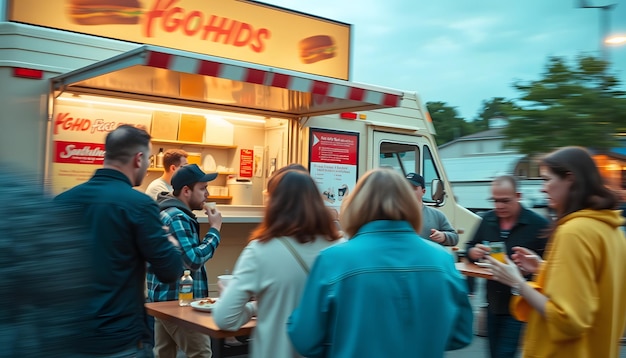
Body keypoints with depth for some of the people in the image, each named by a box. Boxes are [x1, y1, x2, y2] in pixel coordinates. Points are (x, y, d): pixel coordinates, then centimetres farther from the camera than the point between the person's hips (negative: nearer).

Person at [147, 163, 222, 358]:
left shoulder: (168, 212, 13)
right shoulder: (177, 218, -19)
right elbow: (193, 260, -25)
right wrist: (215, 229, -18)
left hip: (164, 298, 11)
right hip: (177, 301, -10)